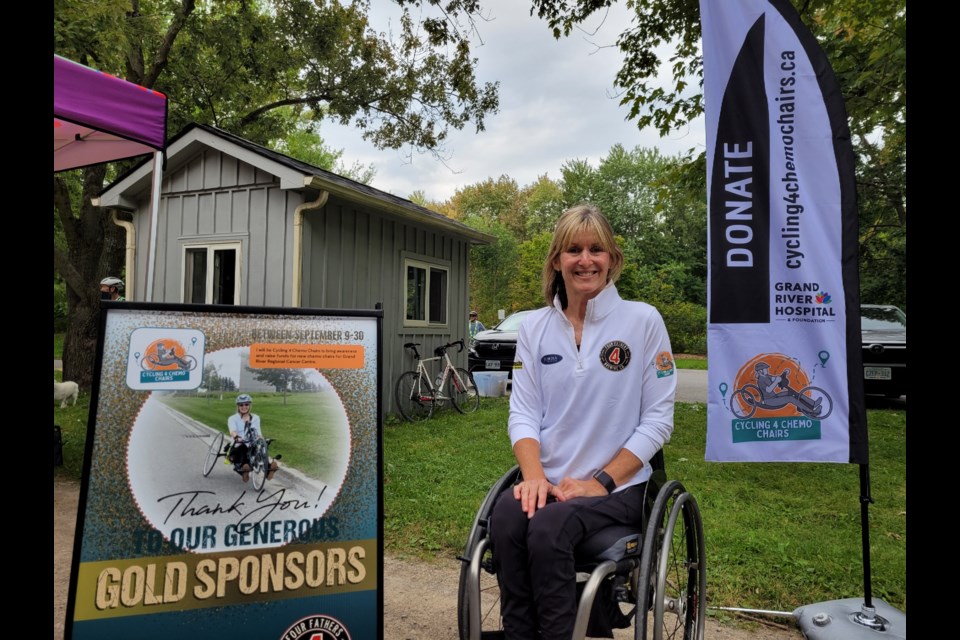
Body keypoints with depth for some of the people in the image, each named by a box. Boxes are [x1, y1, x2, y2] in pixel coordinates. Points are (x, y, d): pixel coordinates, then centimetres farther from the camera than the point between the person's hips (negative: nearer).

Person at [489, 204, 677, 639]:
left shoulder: (643, 320, -2)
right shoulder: (535, 326, 7)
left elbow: (657, 418, -4)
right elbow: (523, 411, 4)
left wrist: (601, 481, -12)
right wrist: (535, 475, -13)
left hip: (618, 485, -2)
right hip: (550, 482, 3)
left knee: (547, 528, -30)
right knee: (506, 517, -28)